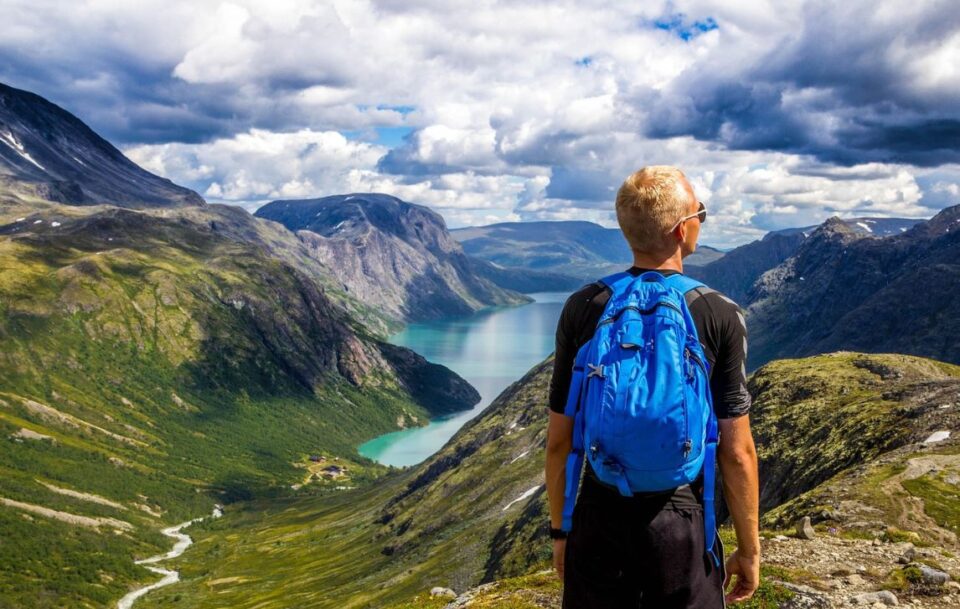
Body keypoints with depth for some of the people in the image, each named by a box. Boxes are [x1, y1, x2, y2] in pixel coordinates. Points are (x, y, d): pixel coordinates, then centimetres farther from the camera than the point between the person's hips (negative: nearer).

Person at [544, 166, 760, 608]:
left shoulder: (582, 308, -6)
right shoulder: (720, 316, -11)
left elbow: (559, 439, -2)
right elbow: (737, 452, -8)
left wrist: (560, 528, 11)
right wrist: (749, 549, 4)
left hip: (598, 522, 2)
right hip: (681, 525, -1)